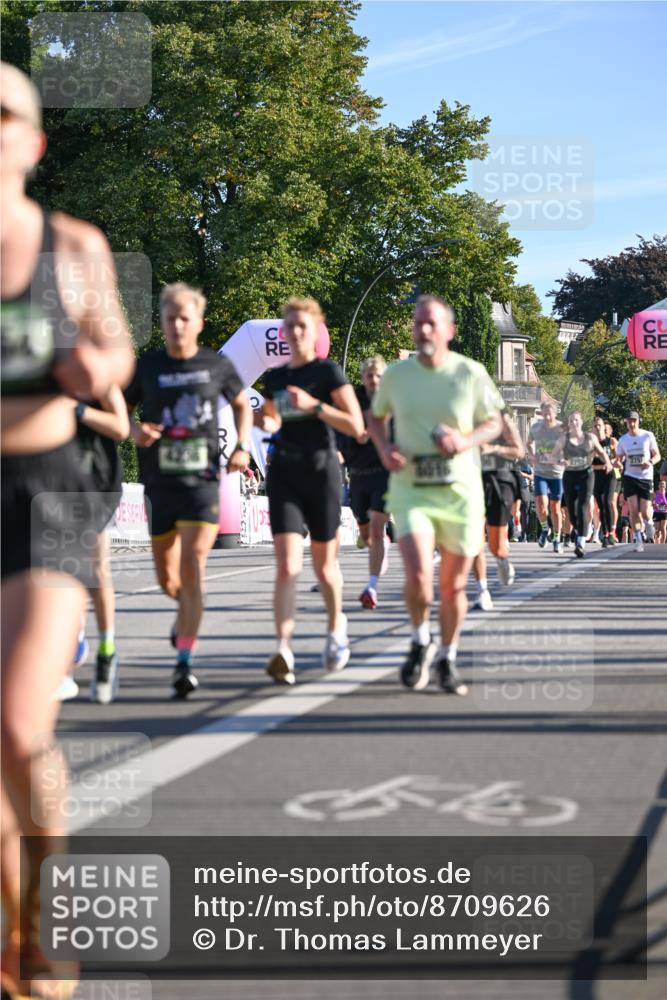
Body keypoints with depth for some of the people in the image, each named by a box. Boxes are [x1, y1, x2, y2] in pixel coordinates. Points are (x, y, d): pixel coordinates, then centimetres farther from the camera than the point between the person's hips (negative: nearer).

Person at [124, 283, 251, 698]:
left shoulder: (218, 365, 3)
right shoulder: (147, 366, 3)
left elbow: (243, 404, 19)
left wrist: (243, 447, 4)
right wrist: (135, 430, -11)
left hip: (203, 480, -2)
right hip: (160, 482, 2)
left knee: (192, 567, -16)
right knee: (167, 578, 11)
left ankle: (185, 662, -15)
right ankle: (188, 612, 46)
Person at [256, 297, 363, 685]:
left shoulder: (329, 372, -3)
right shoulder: (276, 377, 11)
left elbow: (356, 426, -10)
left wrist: (314, 405, -19)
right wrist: (264, 421, 4)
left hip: (321, 471, -3)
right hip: (283, 473, 3)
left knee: (324, 564, 10)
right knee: (288, 566, -12)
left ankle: (336, 627, 38)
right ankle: (284, 650, -18)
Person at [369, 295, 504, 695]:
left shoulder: (471, 373, -3)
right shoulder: (396, 374, 1)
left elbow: (494, 422, 7)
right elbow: (376, 416, 18)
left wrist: (466, 441, -14)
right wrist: (384, 448, -2)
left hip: (460, 490, 0)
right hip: (410, 489, 0)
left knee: (454, 584, 7)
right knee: (418, 574, -20)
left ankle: (447, 658, 29)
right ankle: (421, 641, 9)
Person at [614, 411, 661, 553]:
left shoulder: (648, 436, -3)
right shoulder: (622, 440, 4)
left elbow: (657, 455, 2)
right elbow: (618, 459, 11)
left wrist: (650, 462, -20)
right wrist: (618, 464, -14)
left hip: (646, 477, -1)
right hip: (630, 477, 1)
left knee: (645, 512, -4)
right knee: (633, 510, -11)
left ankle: (648, 522, 33)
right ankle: (638, 540, -3)